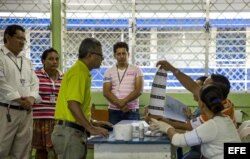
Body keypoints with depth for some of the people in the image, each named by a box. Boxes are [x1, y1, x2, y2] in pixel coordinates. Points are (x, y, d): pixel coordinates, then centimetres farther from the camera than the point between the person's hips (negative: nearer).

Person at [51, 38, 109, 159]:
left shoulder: (82, 72, 15)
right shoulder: (79, 72, -14)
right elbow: (73, 104, -24)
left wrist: (92, 123, 19)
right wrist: (91, 128, -23)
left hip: (74, 131, 10)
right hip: (70, 132, -10)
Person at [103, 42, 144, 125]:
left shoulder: (136, 70, 4)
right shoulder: (109, 72, 7)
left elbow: (138, 90, -6)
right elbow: (106, 92, -1)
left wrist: (123, 101, -16)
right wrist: (119, 104, -15)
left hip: (132, 111, -1)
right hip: (114, 111, 1)